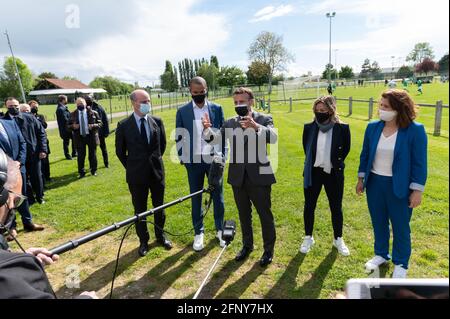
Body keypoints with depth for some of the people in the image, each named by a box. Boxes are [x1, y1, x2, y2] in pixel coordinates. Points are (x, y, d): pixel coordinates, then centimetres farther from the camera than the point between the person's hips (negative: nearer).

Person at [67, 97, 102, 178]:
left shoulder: (93, 113, -1)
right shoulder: (73, 114, 3)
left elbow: (99, 123, 2)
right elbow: (68, 126, 8)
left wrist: (93, 126, -18)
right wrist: (73, 126, -14)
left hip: (91, 136, -1)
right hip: (79, 138, 1)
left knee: (93, 155, 10)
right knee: (80, 156, 4)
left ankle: (94, 171, 26)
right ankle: (81, 172, 17)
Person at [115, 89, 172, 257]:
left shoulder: (157, 121, -2)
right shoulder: (124, 125, -8)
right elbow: (120, 151, 3)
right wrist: (131, 167, 4)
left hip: (157, 172, 2)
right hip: (137, 175, -2)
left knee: (159, 207, 15)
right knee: (140, 210, 12)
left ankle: (160, 236, 36)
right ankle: (143, 241, 30)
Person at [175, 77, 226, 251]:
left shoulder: (217, 109, 1)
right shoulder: (182, 111, 1)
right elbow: (179, 136, 4)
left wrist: (223, 155, -1)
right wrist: (182, 157, -3)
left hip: (214, 159, 0)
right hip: (193, 161, 0)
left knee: (218, 196, 10)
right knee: (196, 198, 10)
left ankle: (220, 230, 28)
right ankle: (199, 233, 24)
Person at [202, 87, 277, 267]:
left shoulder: (264, 119, -4)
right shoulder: (230, 123, 6)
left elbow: (273, 138, -22)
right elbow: (217, 139, -5)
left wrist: (255, 126, -39)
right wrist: (207, 129, -26)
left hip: (259, 175, -3)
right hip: (238, 176, 4)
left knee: (265, 214, 8)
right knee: (244, 214, 18)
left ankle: (269, 249, 27)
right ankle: (247, 245, 37)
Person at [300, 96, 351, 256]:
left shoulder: (342, 128, -10)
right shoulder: (309, 127, -4)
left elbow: (345, 149, 4)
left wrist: (335, 163, 5)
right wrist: (312, 162, 10)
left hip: (333, 174, -1)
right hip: (313, 172, 2)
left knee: (336, 207, 12)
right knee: (309, 206, 10)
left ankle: (338, 239, 32)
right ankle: (308, 238, 29)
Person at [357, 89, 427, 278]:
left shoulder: (415, 130, -13)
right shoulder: (373, 127, -2)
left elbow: (419, 163, -10)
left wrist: (417, 190, -11)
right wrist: (361, 179, 8)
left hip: (399, 187, -3)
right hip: (374, 183, 4)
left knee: (400, 227, 12)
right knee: (378, 222, 17)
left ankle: (400, 264, 32)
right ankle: (381, 254, 39)